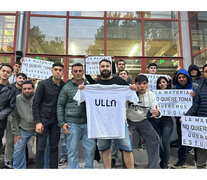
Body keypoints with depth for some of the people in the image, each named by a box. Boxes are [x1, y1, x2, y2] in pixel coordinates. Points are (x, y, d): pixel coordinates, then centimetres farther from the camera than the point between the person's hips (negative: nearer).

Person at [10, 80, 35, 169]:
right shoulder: (17, 99, -7)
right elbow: (13, 117, 2)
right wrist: (16, 133, 1)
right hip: (24, 130, 2)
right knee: (18, 150, 6)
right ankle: (19, 169, 27)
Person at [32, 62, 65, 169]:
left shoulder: (64, 86, 3)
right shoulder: (43, 84, -6)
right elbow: (35, 104, -6)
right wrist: (37, 122, -12)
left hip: (55, 121, 3)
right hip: (43, 119, -3)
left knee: (54, 147, 10)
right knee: (41, 148, 1)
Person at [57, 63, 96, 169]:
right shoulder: (66, 87, 2)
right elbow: (60, 105, 2)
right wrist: (61, 123, -4)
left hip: (87, 123, 3)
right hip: (72, 123, -2)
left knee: (91, 147, 5)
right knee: (73, 150, 4)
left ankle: (89, 167, 26)